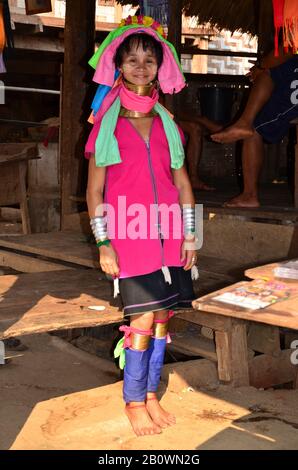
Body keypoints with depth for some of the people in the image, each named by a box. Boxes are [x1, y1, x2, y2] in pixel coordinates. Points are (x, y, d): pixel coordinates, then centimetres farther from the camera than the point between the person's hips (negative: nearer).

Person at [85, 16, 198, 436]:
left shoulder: (167, 123, 11)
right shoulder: (106, 123, 1)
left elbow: (182, 182, 13)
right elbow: (94, 190, 0)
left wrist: (190, 235, 7)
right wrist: (103, 243, -7)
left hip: (168, 233, 4)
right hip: (129, 235, -4)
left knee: (162, 317, 6)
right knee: (144, 319, -6)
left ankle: (151, 394, 22)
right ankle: (133, 402, 11)